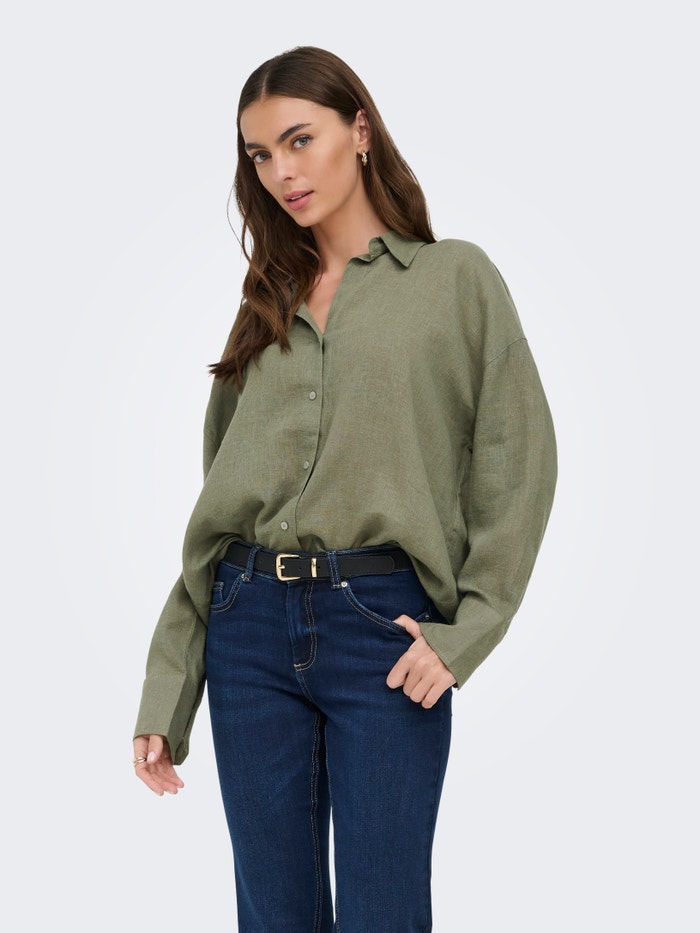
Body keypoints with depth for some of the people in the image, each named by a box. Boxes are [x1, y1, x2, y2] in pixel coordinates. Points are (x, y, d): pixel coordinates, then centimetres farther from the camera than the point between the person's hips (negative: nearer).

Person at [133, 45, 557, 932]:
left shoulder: (456, 278, 5)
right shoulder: (266, 303, 14)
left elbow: (517, 461, -1)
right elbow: (217, 501, 13)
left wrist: (465, 631, -10)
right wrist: (165, 694, 9)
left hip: (384, 628, -3)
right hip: (250, 626, 4)